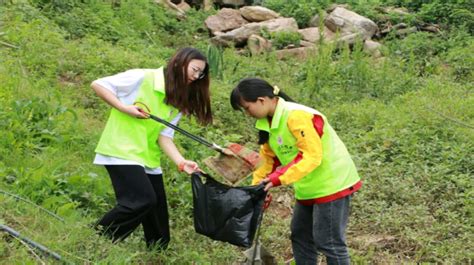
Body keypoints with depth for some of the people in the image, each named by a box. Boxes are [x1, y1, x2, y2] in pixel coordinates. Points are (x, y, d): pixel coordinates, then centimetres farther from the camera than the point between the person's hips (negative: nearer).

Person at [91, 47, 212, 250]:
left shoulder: (179, 103, 10)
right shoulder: (143, 78, -11)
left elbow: (165, 136, 0)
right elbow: (98, 84, -7)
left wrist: (181, 162, -16)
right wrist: (125, 108, -18)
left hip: (148, 158, 8)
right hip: (121, 151, -8)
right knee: (143, 200, -22)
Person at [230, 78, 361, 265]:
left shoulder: (297, 116, -25)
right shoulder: (267, 123, 4)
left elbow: (312, 156, -29)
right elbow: (269, 160, 13)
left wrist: (279, 178, -31)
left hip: (331, 184, -10)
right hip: (308, 188, 10)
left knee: (328, 241, -5)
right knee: (300, 237, 16)